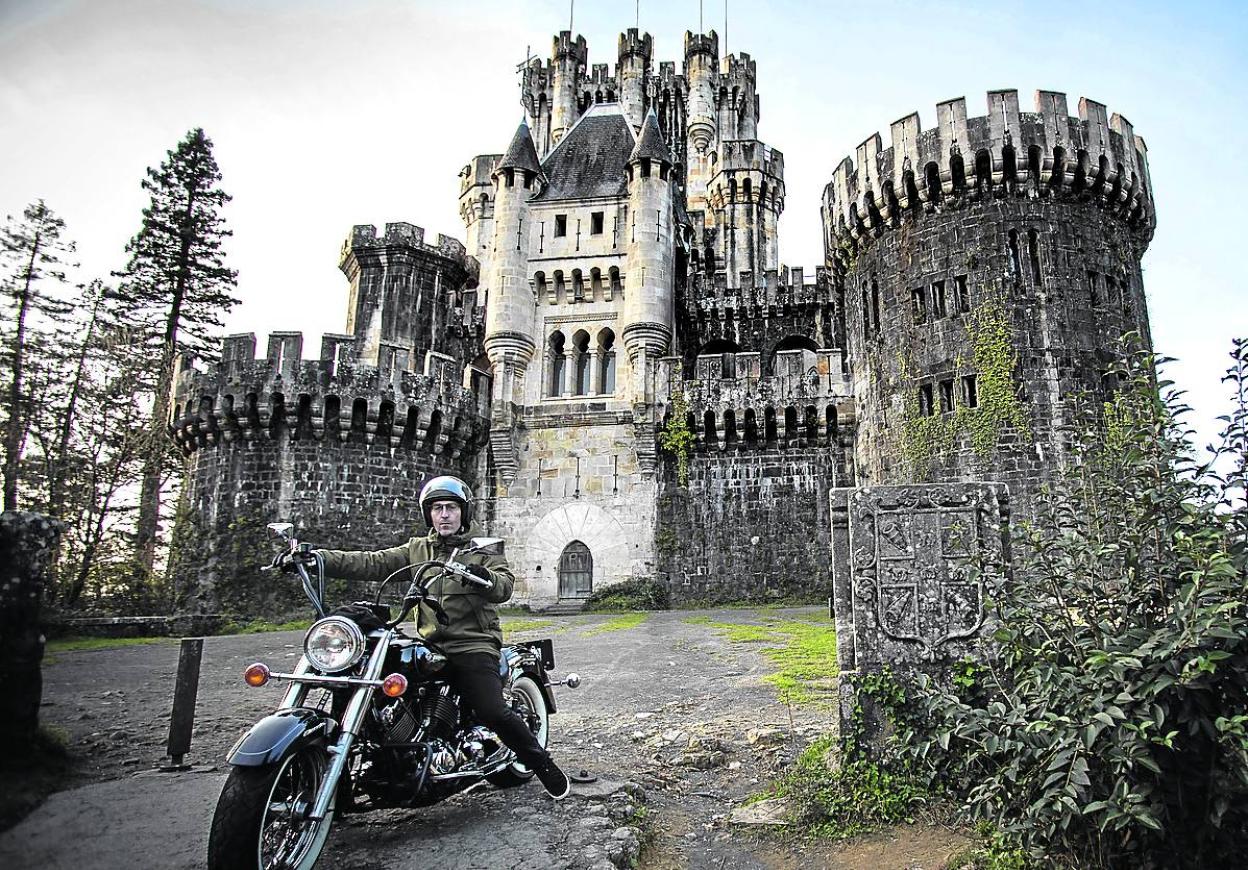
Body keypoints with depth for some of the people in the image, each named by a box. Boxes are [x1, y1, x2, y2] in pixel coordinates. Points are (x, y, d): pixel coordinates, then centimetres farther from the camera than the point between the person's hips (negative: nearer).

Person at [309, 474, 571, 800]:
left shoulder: (484, 551, 7)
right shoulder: (416, 550, 17)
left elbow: (505, 584, -11)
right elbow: (371, 563, 6)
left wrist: (484, 578, -35)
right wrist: (315, 557, -7)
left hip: (473, 645, -4)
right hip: (429, 647, 4)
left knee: (493, 712, -19)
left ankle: (545, 766, 2)